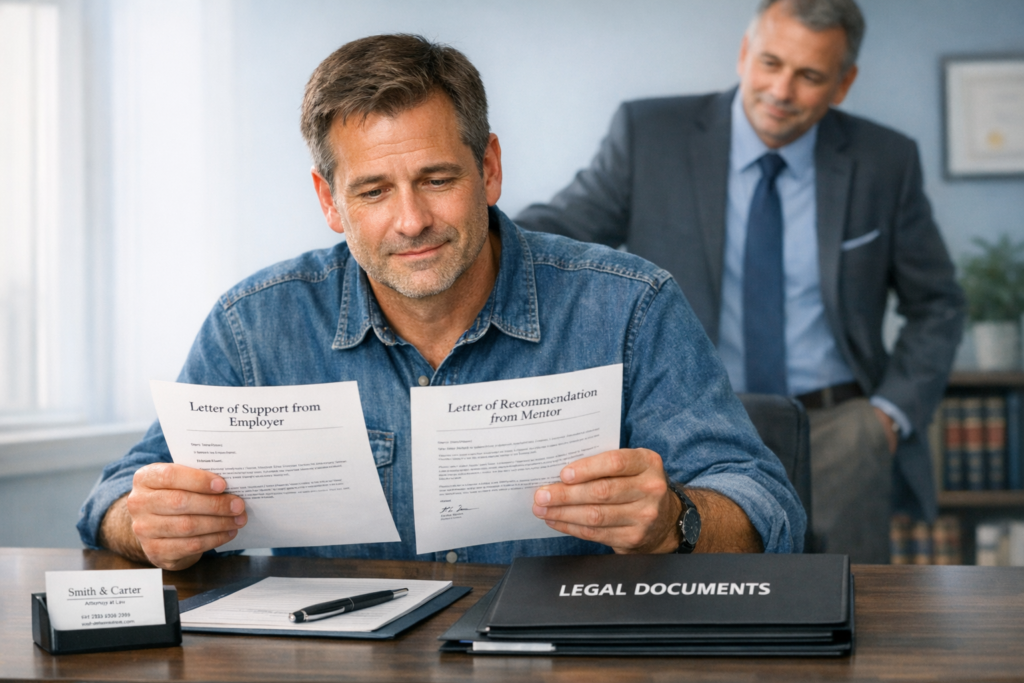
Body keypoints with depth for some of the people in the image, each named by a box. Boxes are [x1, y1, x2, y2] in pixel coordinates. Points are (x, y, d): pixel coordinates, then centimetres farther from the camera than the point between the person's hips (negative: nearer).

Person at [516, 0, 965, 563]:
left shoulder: (885, 163, 3)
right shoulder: (649, 135, -2)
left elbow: (935, 305, 12)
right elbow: (554, 232, -3)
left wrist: (893, 412, -2)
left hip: (836, 433, 1)